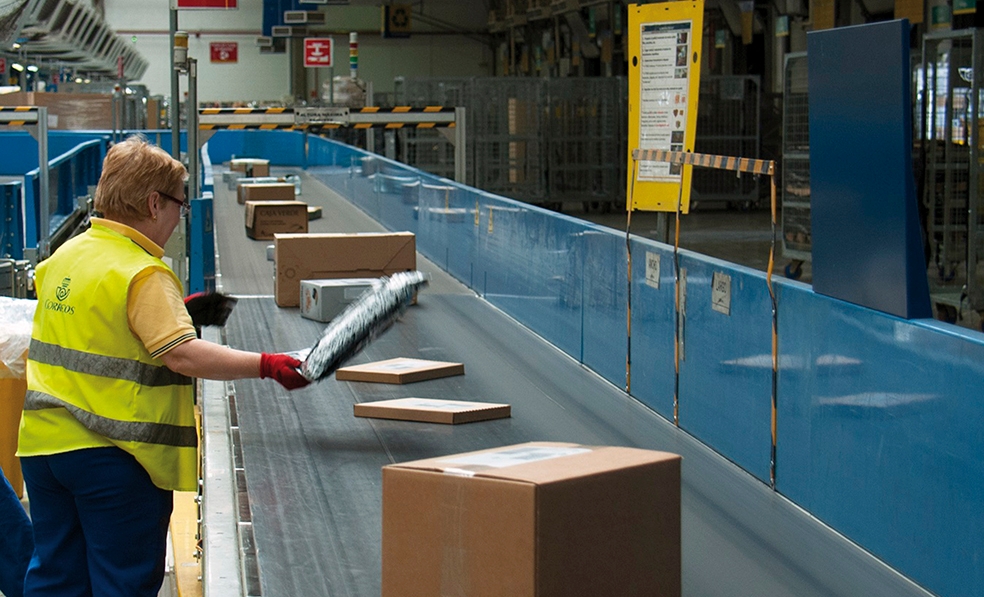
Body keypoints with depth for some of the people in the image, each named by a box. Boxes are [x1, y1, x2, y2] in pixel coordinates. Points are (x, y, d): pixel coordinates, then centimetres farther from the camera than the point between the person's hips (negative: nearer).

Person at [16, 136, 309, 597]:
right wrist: (267, 365, -26)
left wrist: (170, 306, 30)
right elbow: (181, 354, -26)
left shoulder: (62, 257, 9)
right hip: (111, 455, -8)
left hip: (42, 444, 8)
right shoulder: (144, 273, -17)